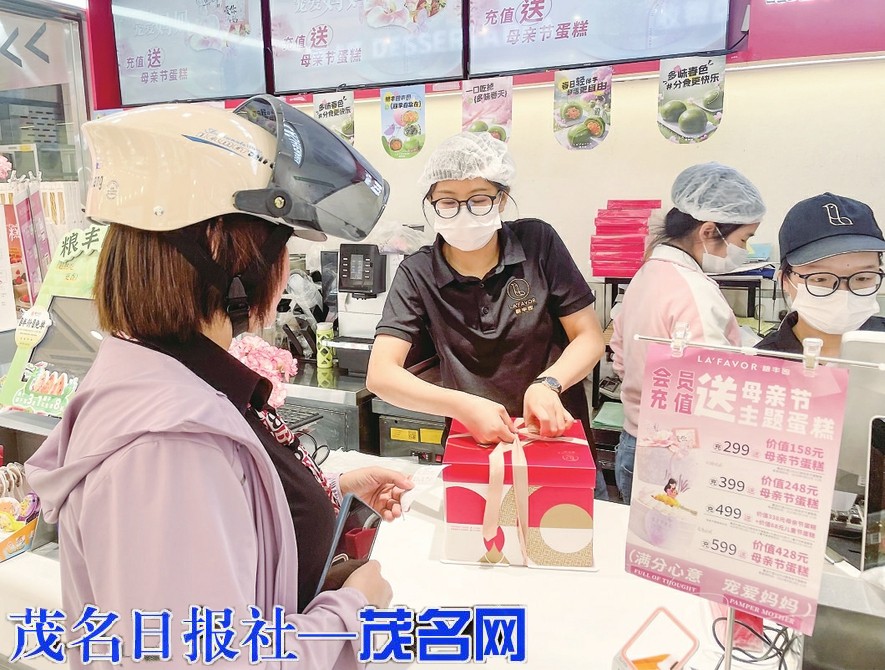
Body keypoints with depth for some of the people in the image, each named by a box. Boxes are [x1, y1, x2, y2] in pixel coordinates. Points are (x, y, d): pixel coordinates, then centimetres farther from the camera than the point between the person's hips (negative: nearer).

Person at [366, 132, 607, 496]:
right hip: (475, 444, 0)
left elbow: (590, 337, -3)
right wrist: (462, 405, -32)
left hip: (558, 436, 1)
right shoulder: (418, 273, -7)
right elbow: (381, 374, -16)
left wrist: (547, 384, -23)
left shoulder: (537, 242, -6)